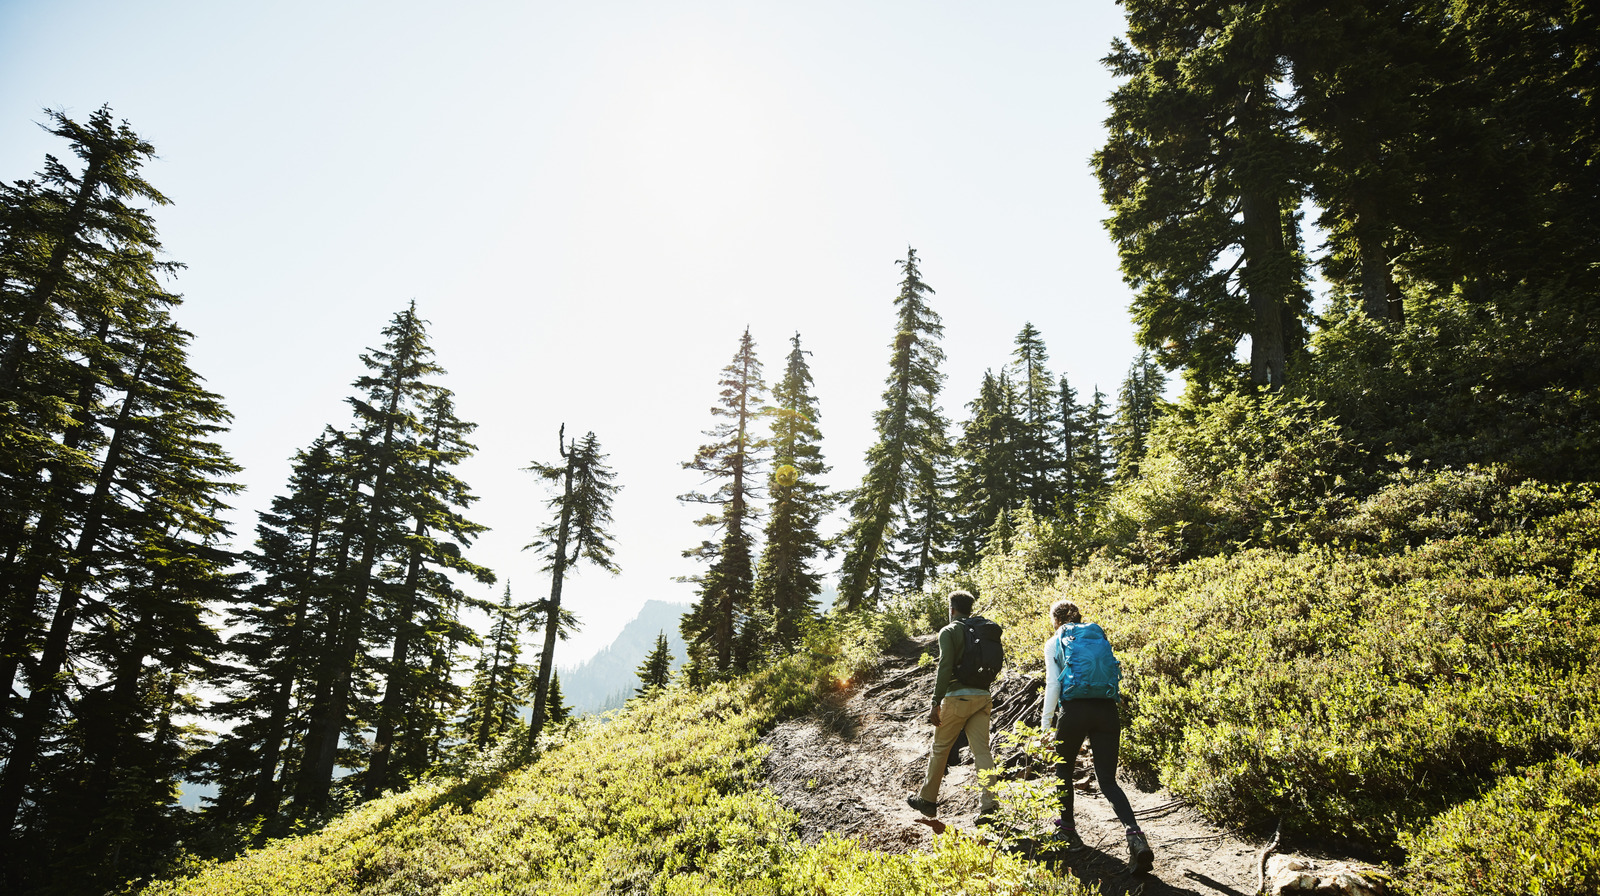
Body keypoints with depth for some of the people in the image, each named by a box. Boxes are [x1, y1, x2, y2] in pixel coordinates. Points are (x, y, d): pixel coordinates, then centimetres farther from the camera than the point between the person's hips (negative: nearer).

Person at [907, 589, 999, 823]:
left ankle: (927, 800, 20)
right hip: (982, 696, 5)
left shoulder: (949, 631, -6)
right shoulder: (986, 630, 12)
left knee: (939, 749, 9)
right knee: (982, 751, 2)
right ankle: (989, 806, -7)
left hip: (957, 697, -5)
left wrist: (936, 704, -15)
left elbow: (945, 668, -15)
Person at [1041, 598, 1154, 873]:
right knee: (1107, 780, 5)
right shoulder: (1098, 636, 20)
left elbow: (1053, 684, 0)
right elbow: (1113, 674, 18)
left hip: (1075, 710, -3)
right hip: (1108, 711, 3)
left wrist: (1045, 723, 3)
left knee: (1063, 769, 22)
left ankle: (1067, 829, 26)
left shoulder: (1054, 642, 9)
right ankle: (1134, 833, -18)